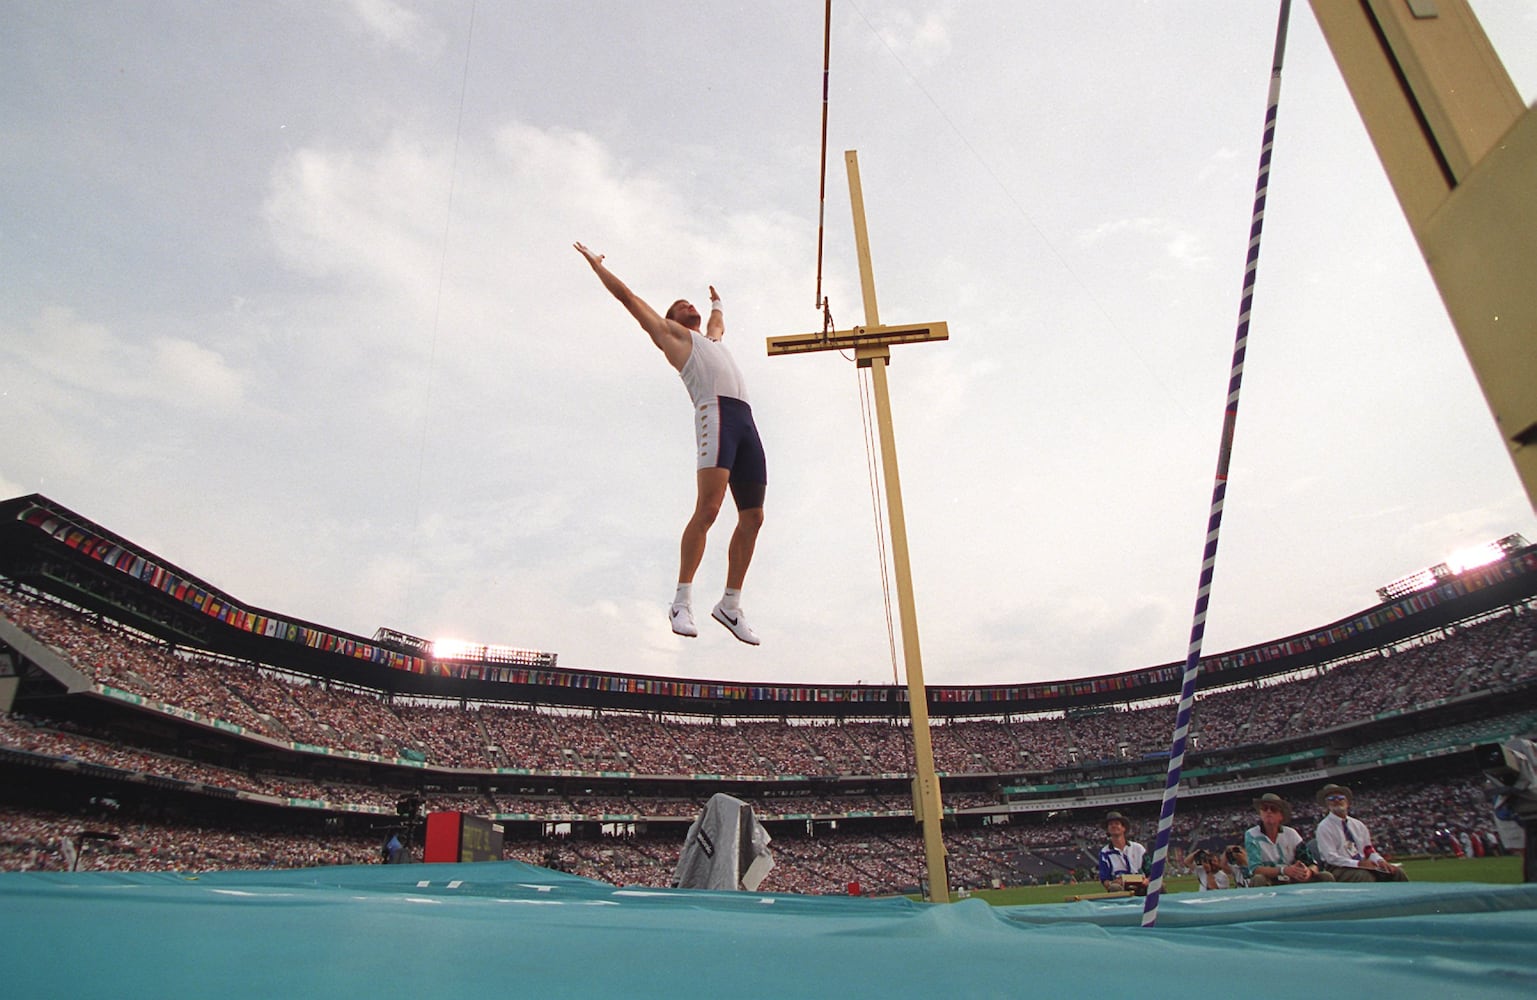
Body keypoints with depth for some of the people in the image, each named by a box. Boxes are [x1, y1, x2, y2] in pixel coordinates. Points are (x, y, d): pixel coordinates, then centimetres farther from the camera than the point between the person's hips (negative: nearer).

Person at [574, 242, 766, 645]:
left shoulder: (710, 338, 39)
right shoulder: (670, 332, 21)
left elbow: (719, 323, 64)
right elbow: (627, 296, 26)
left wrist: (716, 302, 75)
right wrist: (595, 262, 33)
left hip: (745, 419, 7)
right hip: (716, 413, -7)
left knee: (752, 517, -1)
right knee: (708, 507, -21)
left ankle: (731, 604, 5)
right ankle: (682, 600, -18)